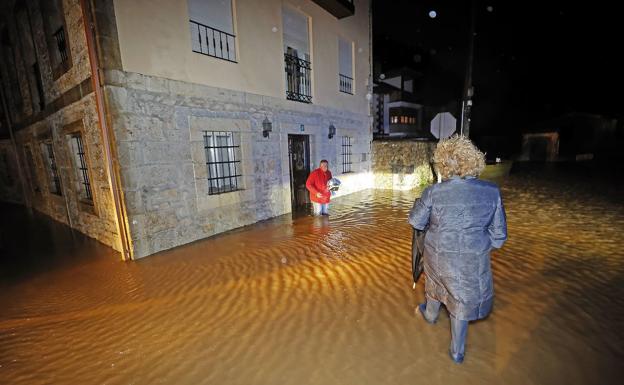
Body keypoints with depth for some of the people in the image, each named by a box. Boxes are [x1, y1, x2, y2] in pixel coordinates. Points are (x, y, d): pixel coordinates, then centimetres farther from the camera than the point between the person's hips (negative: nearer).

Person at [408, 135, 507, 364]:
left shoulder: (434, 192, -19)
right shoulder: (491, 192, -11)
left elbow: (415, 222, -5)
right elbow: (498, 234, -2)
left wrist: (419, 203, 12)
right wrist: (483, 245, 16)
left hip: (438, 254, -1)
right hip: (473, 259, 1)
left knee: (437, 282, 28)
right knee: (463, 298, 20)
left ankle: (430, 315, 57)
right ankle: (457, 352, 36)